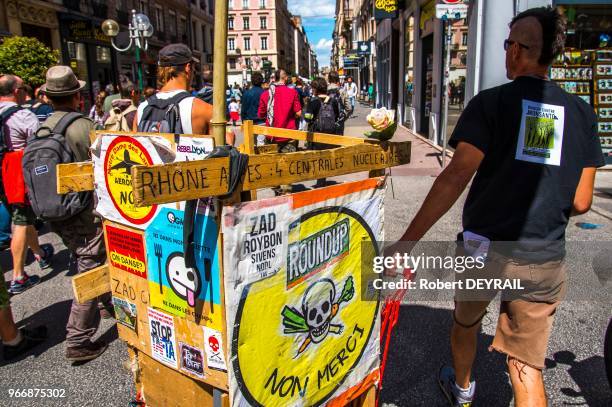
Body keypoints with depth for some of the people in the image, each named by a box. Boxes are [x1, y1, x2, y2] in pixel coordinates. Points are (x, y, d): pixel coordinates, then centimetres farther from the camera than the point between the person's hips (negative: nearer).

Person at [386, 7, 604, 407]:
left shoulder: (491, 102, -8)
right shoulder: (581, 112, 3)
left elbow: (456, 176, -20)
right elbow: (580, 202, 3)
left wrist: (406, 243, -20)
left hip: (484, 249, -1)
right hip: (544, 262, 2)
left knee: (465, 323, 27)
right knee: (528, 369, 13)